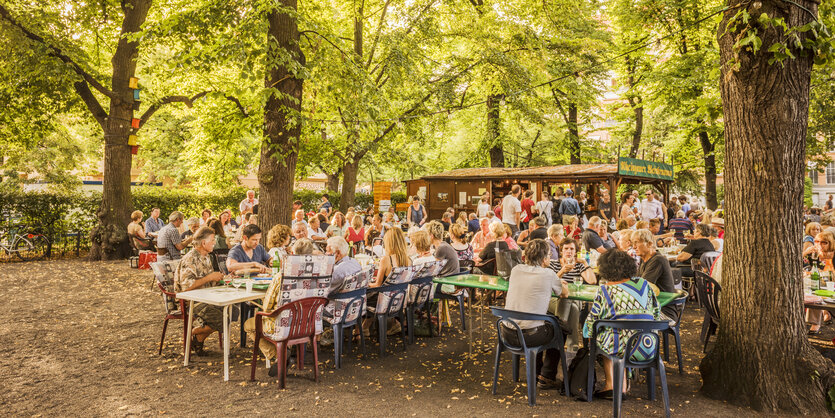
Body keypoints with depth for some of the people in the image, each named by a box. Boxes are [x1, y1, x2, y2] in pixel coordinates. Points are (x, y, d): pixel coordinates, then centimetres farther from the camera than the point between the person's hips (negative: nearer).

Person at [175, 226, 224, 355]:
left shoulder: (206, 257, 14)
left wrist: (217, 277, 7)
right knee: (219, 319, -25)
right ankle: (193, 334, 4)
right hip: (190, 300, -9)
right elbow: (186, 286, -25)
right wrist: (209, 278, -22)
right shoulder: (190, 260, -16)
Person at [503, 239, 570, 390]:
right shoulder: (548, 274, -9)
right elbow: (565, 294, 9)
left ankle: (535, 372, 41)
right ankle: (546, 377, 26)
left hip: (507, 333, 6)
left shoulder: (516, 270, 6)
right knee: (560, 329, 23)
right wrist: (562, 284, 32)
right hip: (529, 336, -5)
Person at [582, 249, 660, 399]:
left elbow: (591, 322, -5)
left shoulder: (604, 291, -6)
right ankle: (622, 385, 29)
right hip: (648, 347, 4)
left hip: (621, 348, -4)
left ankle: (610, 385, 24)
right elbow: (656, 313, 12)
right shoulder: (643, 284, 6)